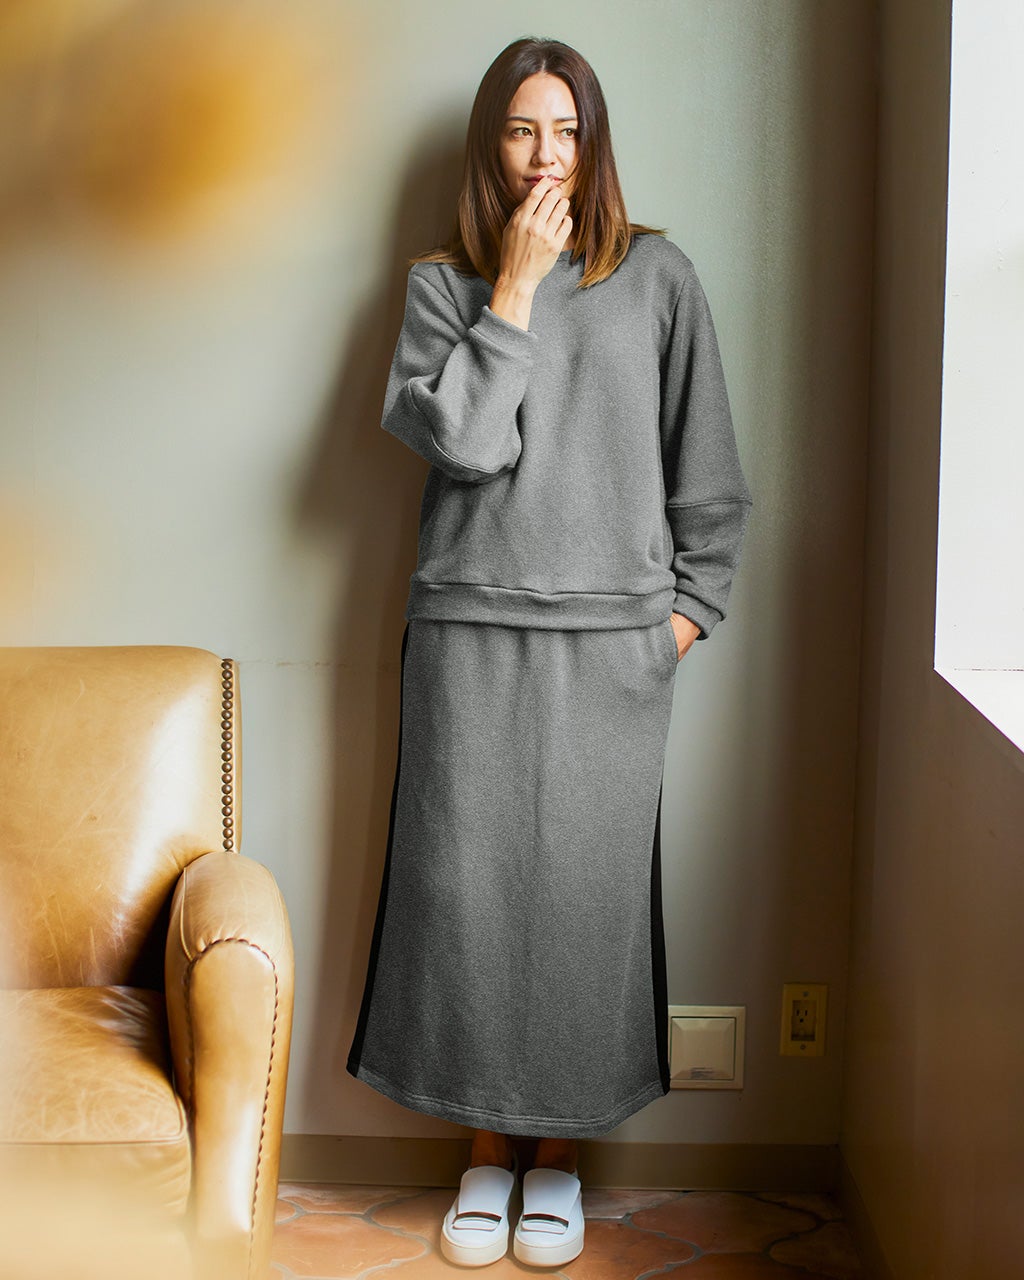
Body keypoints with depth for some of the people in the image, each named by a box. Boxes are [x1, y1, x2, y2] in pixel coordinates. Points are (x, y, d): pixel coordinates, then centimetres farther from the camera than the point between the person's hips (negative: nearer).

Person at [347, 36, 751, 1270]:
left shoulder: (657, 277, 6)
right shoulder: (443, 282, 7)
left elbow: (706, 470, 8)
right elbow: (464, 439, -9)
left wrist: (689, 604, 2)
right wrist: (514, 288, -8)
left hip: (609, 639, 0)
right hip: (469, 632, 0)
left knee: (585, 891, 2)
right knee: (467, 887, 3)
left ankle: (559, 1153, 19)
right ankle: (487, 1148, 20)